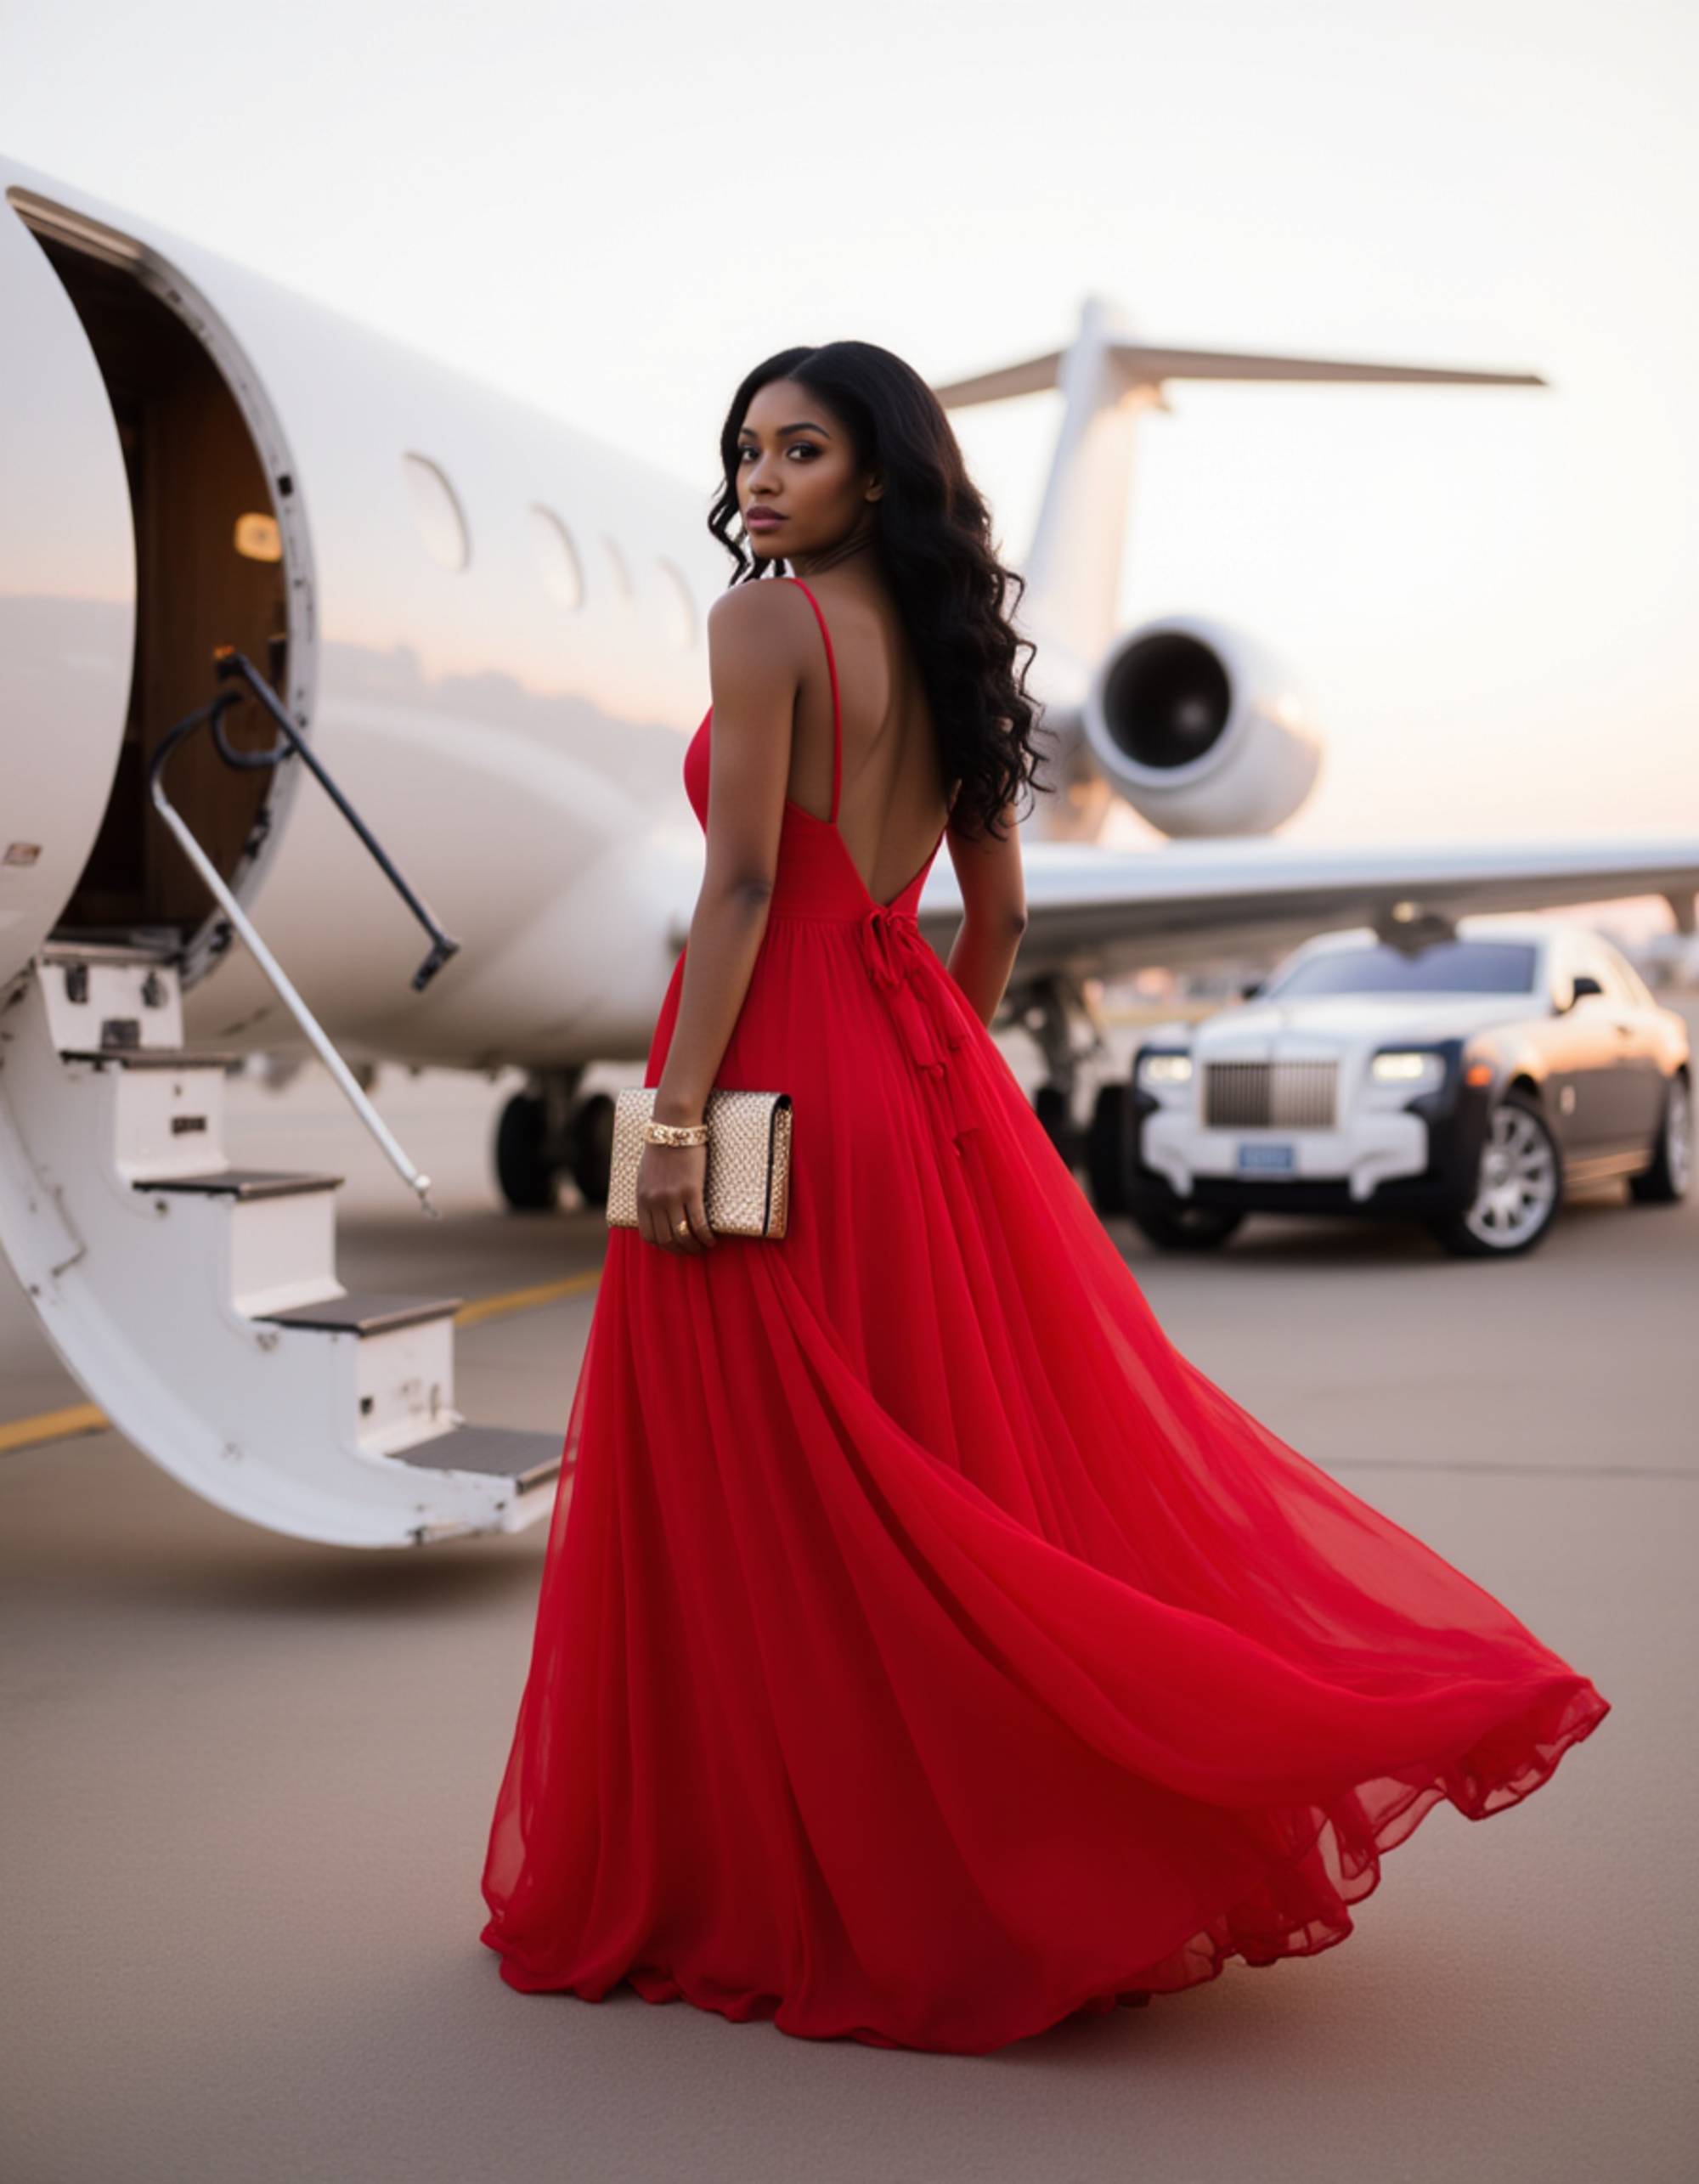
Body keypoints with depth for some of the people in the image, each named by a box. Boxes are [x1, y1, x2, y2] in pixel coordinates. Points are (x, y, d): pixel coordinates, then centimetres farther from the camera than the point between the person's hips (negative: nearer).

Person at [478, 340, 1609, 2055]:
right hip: (920, 1074, 8)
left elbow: (743, 883, -16)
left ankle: (785, 1889, 11)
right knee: (980, 1435, 15)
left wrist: (674, 1112, -16)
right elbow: (998, 914, 17)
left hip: (781, 1066, -7)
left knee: (766, 1502, 1)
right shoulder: (945, 645, 15)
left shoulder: (764, 621, -7)